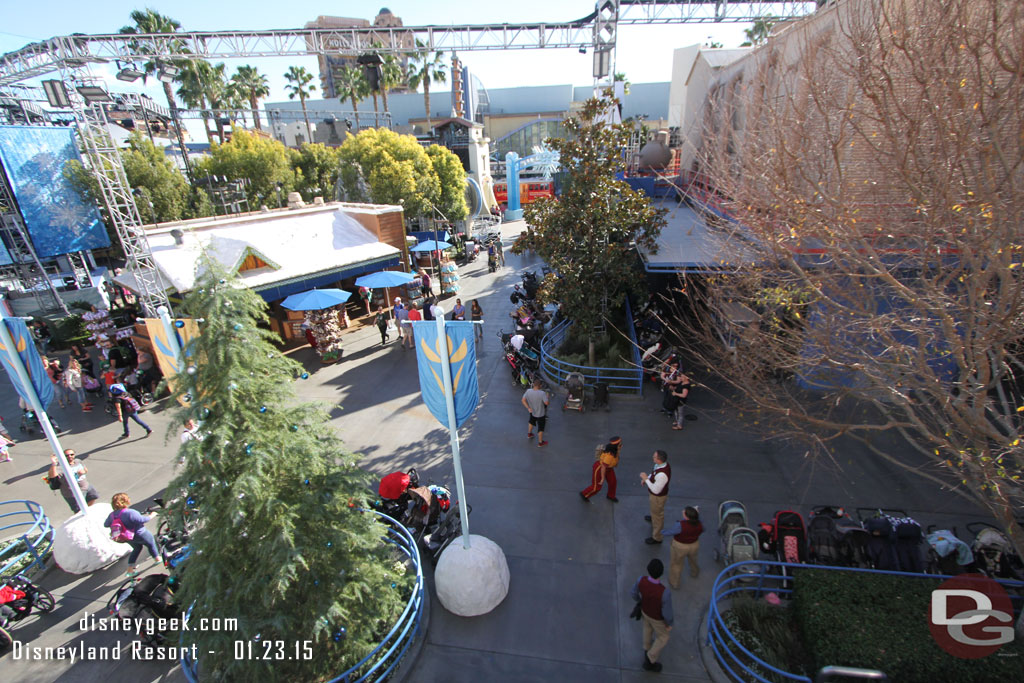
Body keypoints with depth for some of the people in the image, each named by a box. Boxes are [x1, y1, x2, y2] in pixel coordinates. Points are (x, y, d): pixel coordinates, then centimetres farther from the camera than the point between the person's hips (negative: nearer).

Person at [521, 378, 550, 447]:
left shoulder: (528, 391, -18)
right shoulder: (542, 393, -32)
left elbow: (523, 400, -11)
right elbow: (547, 403, -27)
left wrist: (528, 408, -8)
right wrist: (547, 396, -9)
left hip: (532, 411, 5)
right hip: (540, 414, -5)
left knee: (532, 421, 34)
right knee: (541, 428, 16)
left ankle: (529, 434, 55)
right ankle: (540, 442, 31)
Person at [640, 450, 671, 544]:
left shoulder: (662, 474, -43)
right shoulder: (661, 464, -15)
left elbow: (656, 490, -33)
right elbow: (654, 474, 7)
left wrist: (646, 479, -29)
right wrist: (646, 478, -6)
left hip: (658, 497, -9)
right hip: (653, 493, 9)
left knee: (657, 515, 13)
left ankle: (656, 538, 33)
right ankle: (653, 517, 68)